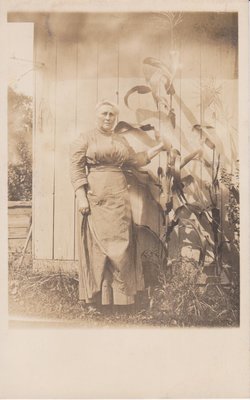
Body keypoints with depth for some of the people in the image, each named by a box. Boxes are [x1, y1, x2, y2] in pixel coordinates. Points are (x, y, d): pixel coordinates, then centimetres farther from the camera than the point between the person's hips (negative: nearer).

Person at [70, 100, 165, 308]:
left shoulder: (121, 140, 18)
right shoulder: (85, 139, 1)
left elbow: (135, 160, 25)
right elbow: (76, 168, -5)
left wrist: (159, 148, 22)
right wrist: (81, 197, -14)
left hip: (119, 197, 5)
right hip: (95, 197, -4)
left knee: (120, 244, 3)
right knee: (97, 244, -1)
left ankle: (120, 297, 13)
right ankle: (97, 296, 9)